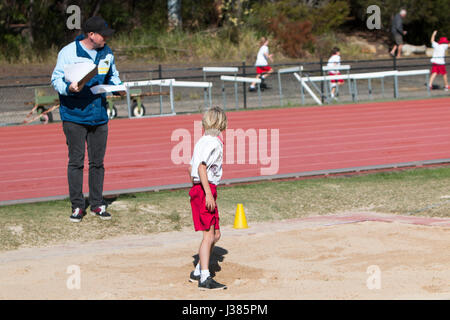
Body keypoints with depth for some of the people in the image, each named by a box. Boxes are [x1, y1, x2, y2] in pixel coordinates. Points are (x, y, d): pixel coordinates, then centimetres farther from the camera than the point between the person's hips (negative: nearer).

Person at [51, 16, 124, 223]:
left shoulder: (107, 53, 7)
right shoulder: (68, 52, -9)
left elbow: (112, 76, 22)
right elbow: (56, 79, -8)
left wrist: (118, 87, 1)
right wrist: (69, 88, -28)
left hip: (99, 116, 5)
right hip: (74, 115, -5)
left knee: (97, 162, 8)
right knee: (76, 161, -2)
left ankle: (97, 204, 17)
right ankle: (77, 206, 4)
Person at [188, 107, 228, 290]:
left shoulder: (203, 141, 14)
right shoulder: (213, 142, -13)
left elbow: (191, 168, 18)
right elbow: (202, 167, -22)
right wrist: (208, 193, -23)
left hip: (199, 189, 10)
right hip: (205, 189, -10)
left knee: (215, 234, 16)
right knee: (209, 234, -10)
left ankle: (198, 272, 24)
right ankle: (205, 279, -12)